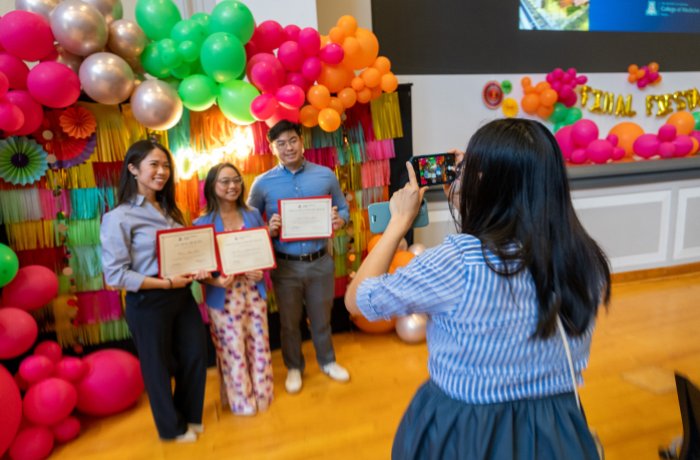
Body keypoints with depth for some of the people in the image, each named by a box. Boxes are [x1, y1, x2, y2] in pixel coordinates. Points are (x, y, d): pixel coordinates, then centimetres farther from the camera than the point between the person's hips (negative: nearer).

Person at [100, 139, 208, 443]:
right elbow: (115, 275, -18)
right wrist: (166, 283, -22)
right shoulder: (119, 217, -15)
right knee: (159, 366, 13)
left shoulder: (169, 210, 8)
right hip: (148, 303, -7)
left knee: (196, 356, 17)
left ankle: (189, 416, 44)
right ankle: (173, 426, 39)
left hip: (182, 297, 7)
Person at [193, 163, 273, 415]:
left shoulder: (253, 215, 3)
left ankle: (262, 394, 35)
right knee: (232, 351, 8)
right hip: (223, 297, -3)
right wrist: (215, 281, -23)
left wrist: (260, 271, -7)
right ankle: (242, 401, 29)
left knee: (259, 345, 13)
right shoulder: (202, 224, -7)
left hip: (253, 292, 3)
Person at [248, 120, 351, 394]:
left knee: (321, 317, 18)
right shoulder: (262, 184, -3)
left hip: (321, 261, 1)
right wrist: (268, 230, -20)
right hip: (285, 265, -1)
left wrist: (340, 221, -15)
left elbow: (343, 209, 8)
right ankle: (294, 367, 38)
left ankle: (327, 361, 42)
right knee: (289, 321, 15)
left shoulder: (326, 175, 0)